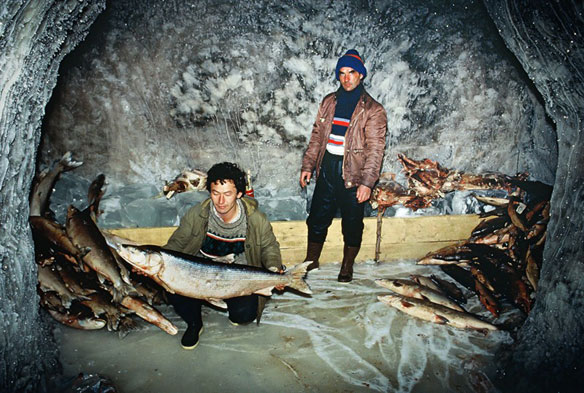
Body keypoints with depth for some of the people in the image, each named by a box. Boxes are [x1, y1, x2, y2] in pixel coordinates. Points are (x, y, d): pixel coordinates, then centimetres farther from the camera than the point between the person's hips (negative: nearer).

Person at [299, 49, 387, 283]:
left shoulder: (372, 110, -7)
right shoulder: (329, 102, 8)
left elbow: (375, 149, -12)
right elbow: (316, 136, 13)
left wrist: (367, 182, -18)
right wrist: (308, 165, 7)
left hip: (353, 175, -3)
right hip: (327, 169, 4)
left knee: (352, 224, 9)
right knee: (317, 218, 11)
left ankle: (347, 266, 29)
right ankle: (311, 261, 30)